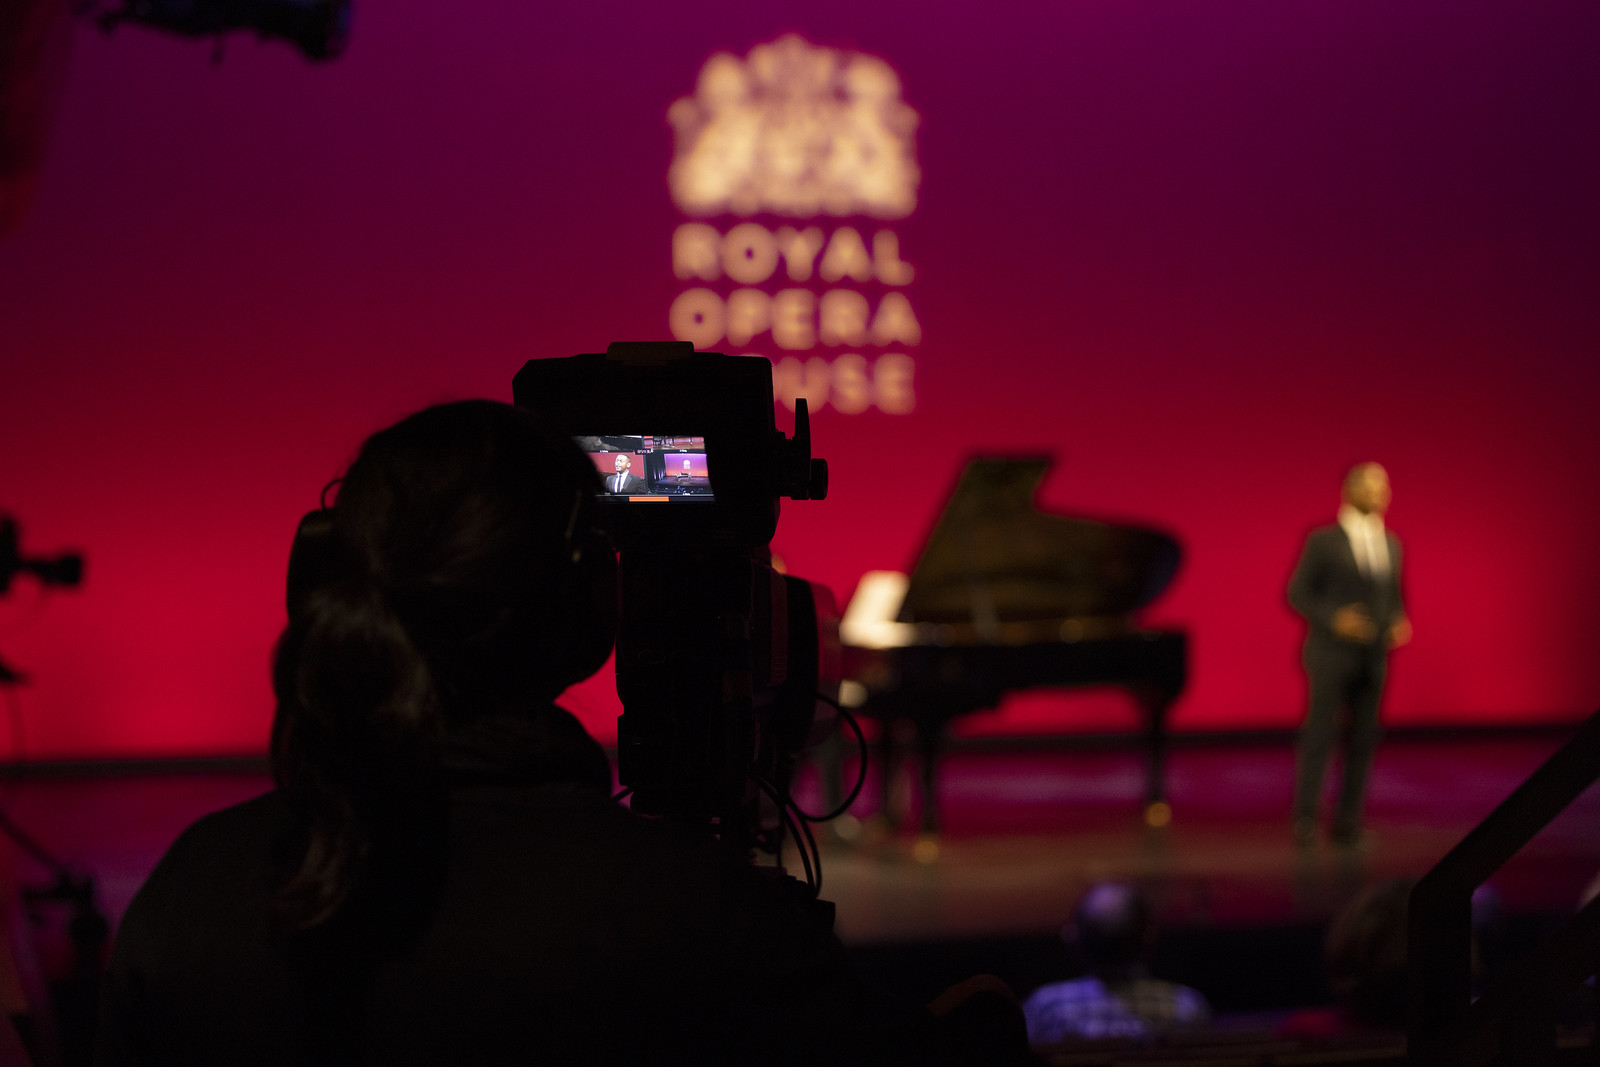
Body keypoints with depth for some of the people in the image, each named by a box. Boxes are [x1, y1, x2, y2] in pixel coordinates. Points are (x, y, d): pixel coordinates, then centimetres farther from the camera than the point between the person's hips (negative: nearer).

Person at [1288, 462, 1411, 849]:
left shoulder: (1390, 544, 11)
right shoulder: (1322, 540, -6)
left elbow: (1392, 600, 17)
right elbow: (1298, 594, -6)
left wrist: (1399, 624, -6)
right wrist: (1334, 619, -21)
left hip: (1371, 658, 5)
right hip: (1331, 654, -5)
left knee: (1362, 740, 3)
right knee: (1319, 735, -7)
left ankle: (1347, 824, 9)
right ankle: (1305, 820, 0)